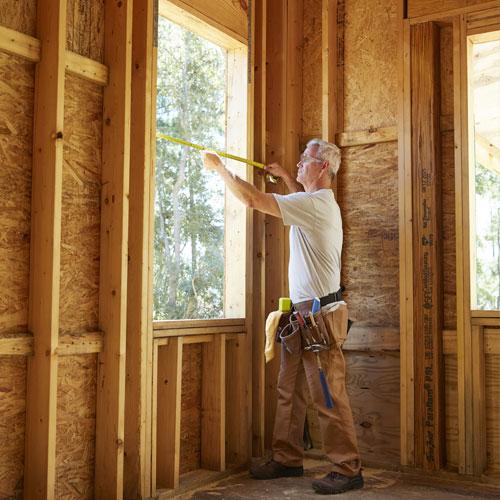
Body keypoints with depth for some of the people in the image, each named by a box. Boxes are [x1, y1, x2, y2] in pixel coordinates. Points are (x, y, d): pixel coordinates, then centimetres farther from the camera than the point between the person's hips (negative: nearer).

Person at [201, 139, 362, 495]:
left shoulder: (316, 204, -15)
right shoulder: (318, 201, 17)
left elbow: (252, 199, -19)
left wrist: (218, 166, -8)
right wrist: (285, 176, 34)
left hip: (321, 315, -10)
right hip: (303, 313, 10)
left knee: (328, 396, -5)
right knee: (290, 391, 14)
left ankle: (348, 469, 4)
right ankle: (288, 459, 23)